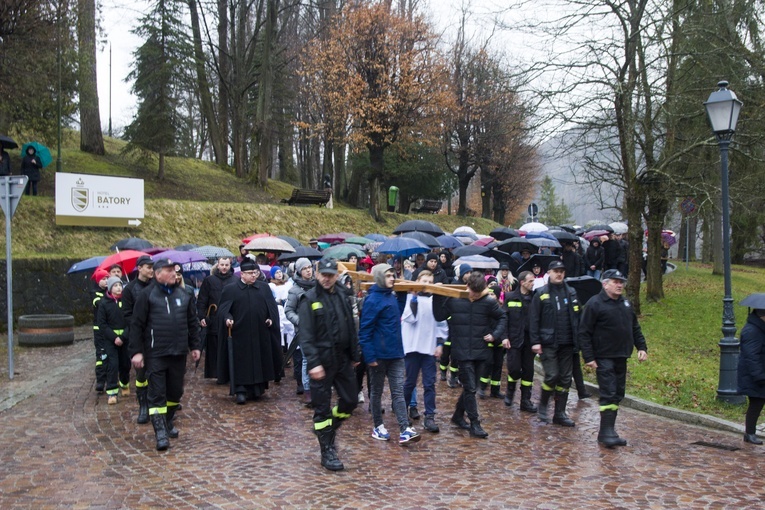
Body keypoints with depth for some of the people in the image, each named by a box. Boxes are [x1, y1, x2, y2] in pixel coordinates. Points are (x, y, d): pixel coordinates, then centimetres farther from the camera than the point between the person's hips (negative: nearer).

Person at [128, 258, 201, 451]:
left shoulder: (183, 295, 9)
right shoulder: (147, 295, -5)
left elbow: (192, 322, 15)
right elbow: (136, 325, -6)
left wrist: (194, 346, 14)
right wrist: (136, 351, -11)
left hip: (179, 353, 5)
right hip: (155, 354, -4)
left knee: (176, 391, 13)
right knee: (157, 393, -5)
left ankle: (169, 422, 32)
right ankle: (161, 432, -1)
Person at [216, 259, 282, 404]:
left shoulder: (264, 288, 8)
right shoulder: (230, 289, 0)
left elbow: (272, 306, 11)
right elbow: (223, 308, -2)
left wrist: (271, 319, -5)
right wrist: (227, 318, -20)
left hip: (261, 334, 3)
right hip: (239, 333, -3)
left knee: (260, 361, 8)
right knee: (241, 362, -3)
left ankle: (257, 389, 20)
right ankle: (240, 391, 2)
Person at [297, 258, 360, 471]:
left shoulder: (342, 296, 8)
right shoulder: (309, 299, -9)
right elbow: (306, 335, -14)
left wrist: (354, 355, 13)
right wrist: (313, 363, -21)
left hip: (343, 359, 6)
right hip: (322, 361, -6)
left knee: (350, 401, 12)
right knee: (322, 407, 3)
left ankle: (329, 430, 36)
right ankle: (327, 451, 14)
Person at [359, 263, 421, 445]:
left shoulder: (392, 297, 11)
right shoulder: (372, 300, -13)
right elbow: (365, 330, -16)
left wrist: (400, 348, 15)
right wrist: (369, 356, -19)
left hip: (396, 354, 7)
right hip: (379, 355, -7)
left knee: (398, 391, 0)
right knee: (377, 391, 10)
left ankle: (405, 430, -3)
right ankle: (378, 427, 22)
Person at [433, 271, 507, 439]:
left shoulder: (489, 302, -4)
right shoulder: (454, 300, -6)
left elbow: (502, 318, 9)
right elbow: (439, 316, 2)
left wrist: (495, 334, -4)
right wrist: (438, 296, -8)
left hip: (480, 352, 3)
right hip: (463, 351, -3)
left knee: (470, 387, 14)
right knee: (470, 388, -5)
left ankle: (458, 416, 32)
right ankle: (475, 424, 5)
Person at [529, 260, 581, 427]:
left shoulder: (571, 293, 9)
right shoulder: (541, 294, -1)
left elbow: (577, 318, 11)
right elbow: (533, 319, -2)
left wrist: (577, 339, 4)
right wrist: (535, 341, -9)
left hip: (567, 343, 4)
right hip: (548, 343, -4)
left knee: (565, 378, 6)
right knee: (551, 376, -10)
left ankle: (560, 413, 17)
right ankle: (542, 406, 14)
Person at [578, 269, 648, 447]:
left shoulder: (626, 304, 13)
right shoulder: (595, 304, -10)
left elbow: (635, 328, 22)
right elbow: (584, 333, -12)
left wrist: (641, 347, 9)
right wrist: (588, 357, -15)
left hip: (621, 357, 8)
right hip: (604, 358, -8)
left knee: (617, 395, 10)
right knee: (608, 394, -10)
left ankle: (608, 431, 19)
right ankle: (606, 432, -6)